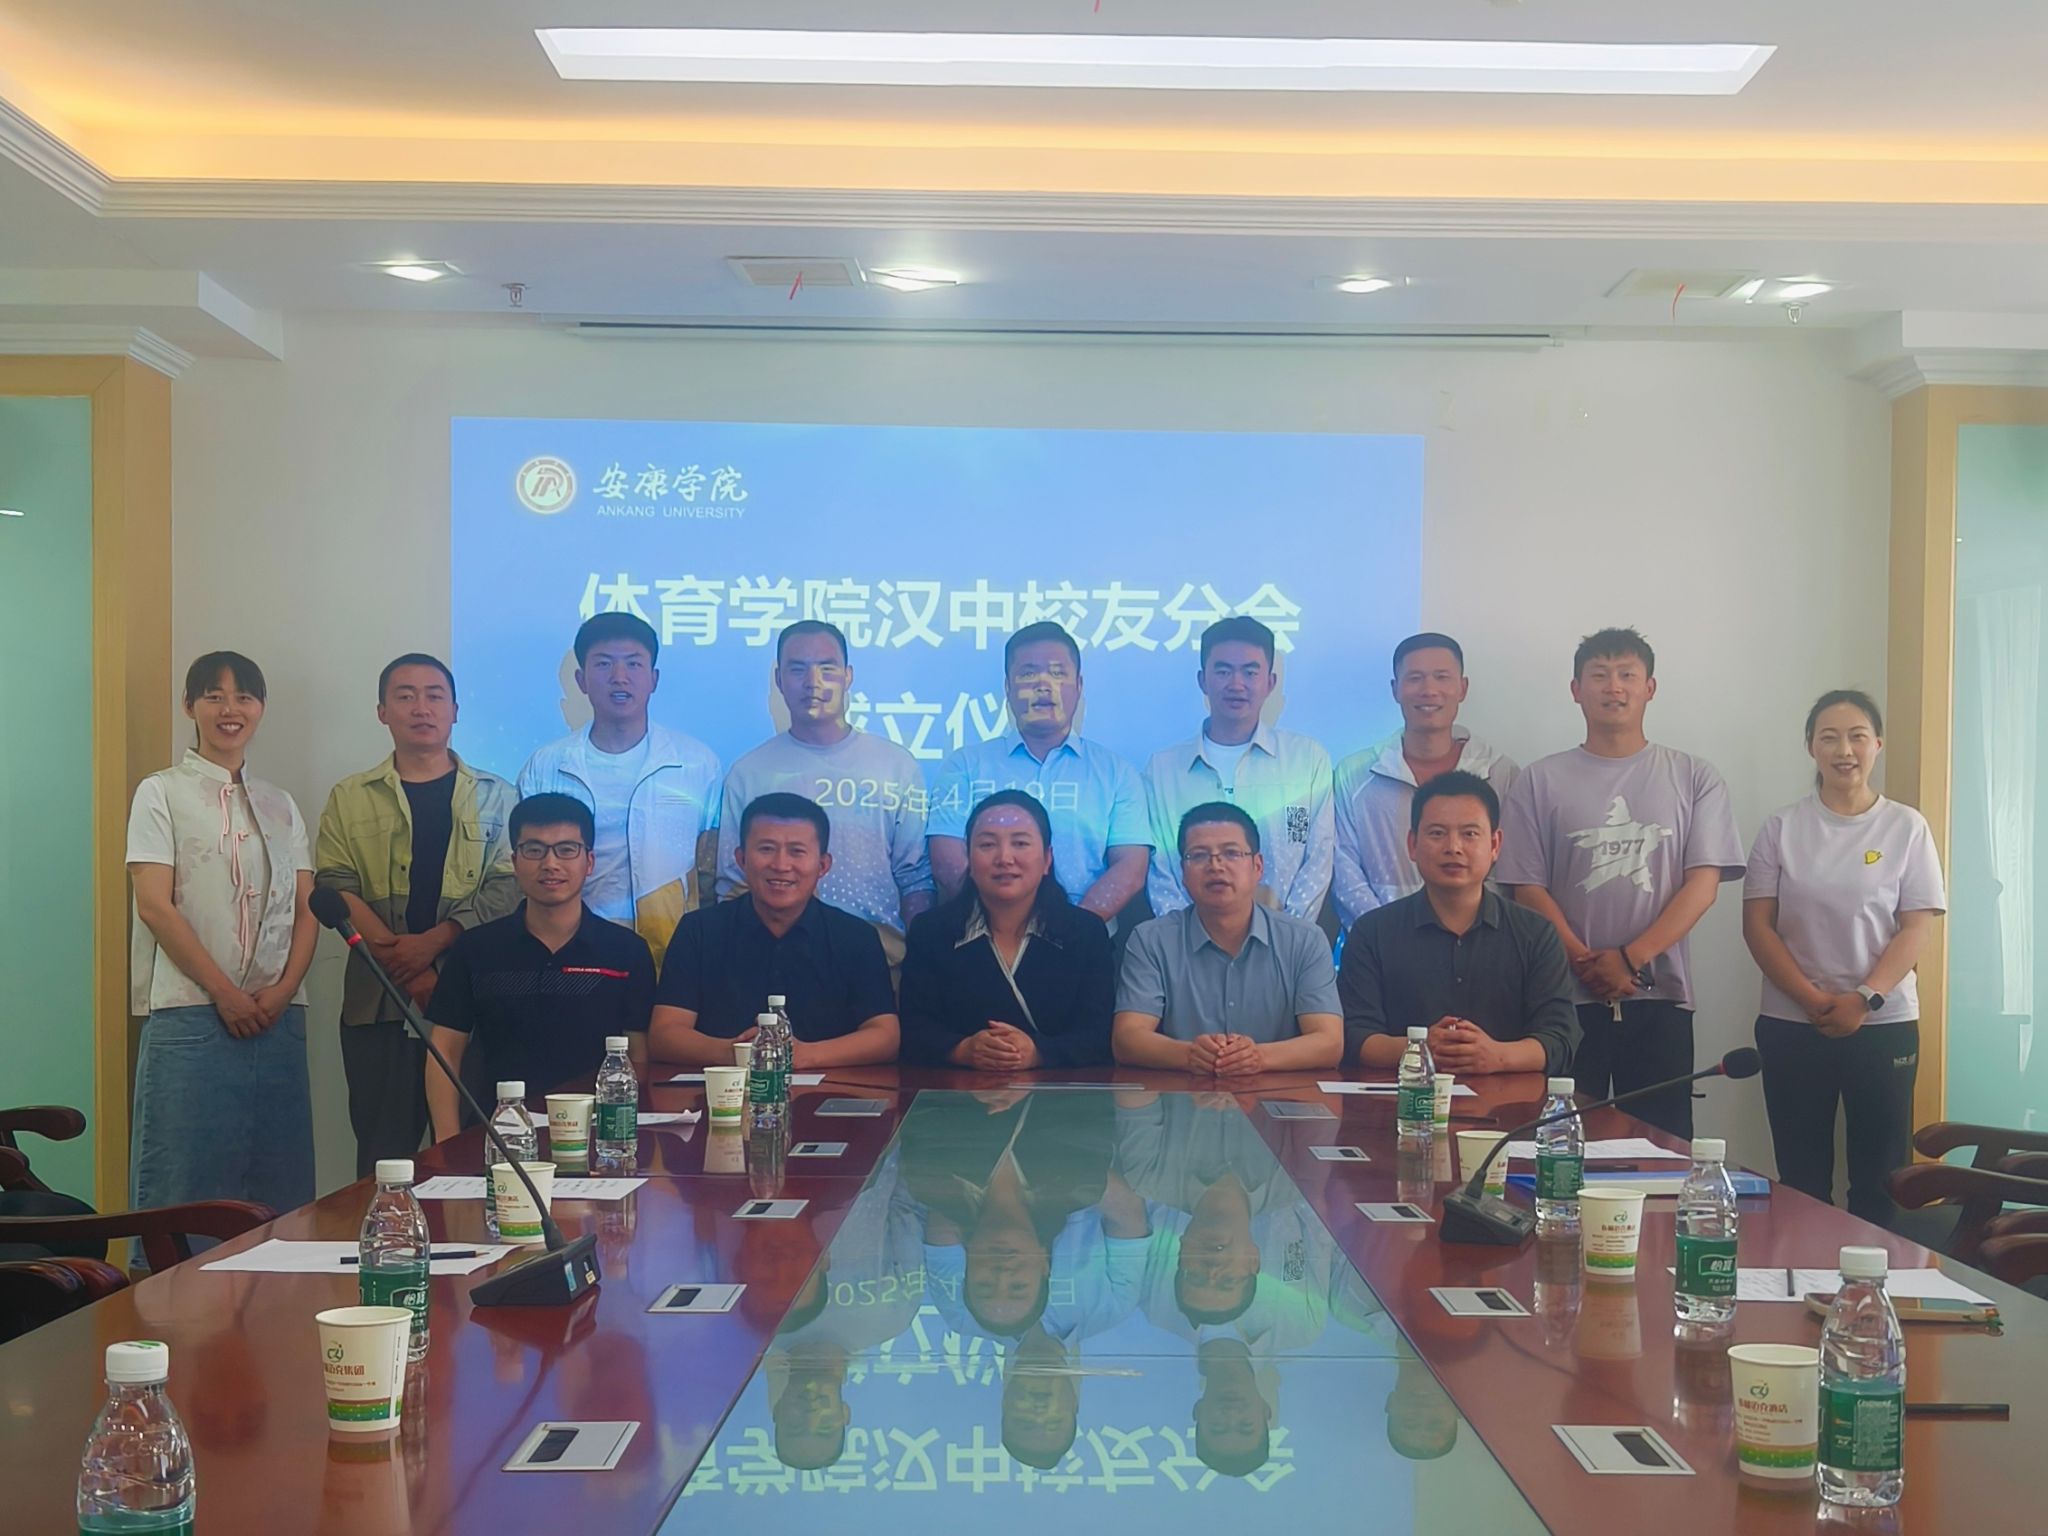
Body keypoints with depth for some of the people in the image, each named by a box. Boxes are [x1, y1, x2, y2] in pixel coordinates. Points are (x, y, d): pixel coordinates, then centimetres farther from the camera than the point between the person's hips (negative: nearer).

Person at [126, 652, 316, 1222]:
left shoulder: (280, 805, 17)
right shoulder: (161, 794, 4)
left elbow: (306, 909, 12)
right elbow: (155, 906, -5)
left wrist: (283, 989, -5)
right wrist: (225, 993, -11)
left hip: (278, 1019, 4)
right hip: (190, 1017, -4)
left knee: (281, 1196, 3)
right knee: (187, 1192, -5)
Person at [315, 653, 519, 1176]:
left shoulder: (495, 797, 11)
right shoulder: (350, 799, 11)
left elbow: (506, 888, 0)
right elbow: (336, 889, -1)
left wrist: (432, 941, -14)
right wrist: (408, 969, -12)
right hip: (379, 1005, 0)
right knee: (384, 1157, 1)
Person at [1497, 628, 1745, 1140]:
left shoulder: (1694, 778, 7)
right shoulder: (1541, 781, 7)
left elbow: (1703, 884, -1)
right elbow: (1528, 888, 1)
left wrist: (1630, 958, -11)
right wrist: (1584, 963, -12)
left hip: (1659, 997, 0)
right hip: (1568, 998, 0)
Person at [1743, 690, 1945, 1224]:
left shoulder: (1907, 828, 2)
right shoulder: (1782, 827, 4)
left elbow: (1917, 927, -2)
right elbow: (1757, 924, -1)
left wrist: (1864, 999, -14)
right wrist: (1812, 1000, -13)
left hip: (1884, 1024, 0)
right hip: (1791, 1025, 1)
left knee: (1880, 1180, 2)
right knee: (1802, 1180, 5)